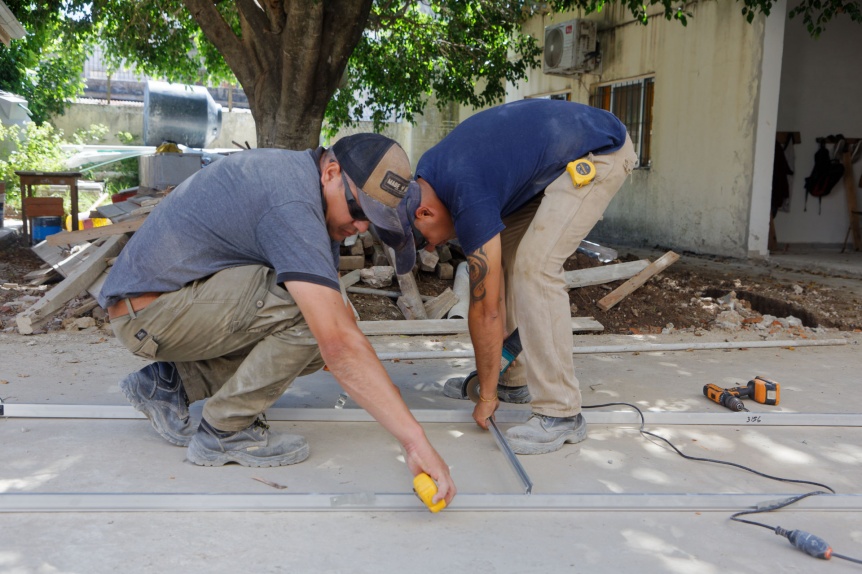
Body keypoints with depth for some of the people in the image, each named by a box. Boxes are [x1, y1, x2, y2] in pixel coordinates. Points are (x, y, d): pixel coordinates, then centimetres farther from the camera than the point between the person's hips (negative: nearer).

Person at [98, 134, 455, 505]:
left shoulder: (296, 172, 4)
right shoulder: (292, 202, -28)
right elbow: (339, 343, -36)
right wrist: (415, 440, -36)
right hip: (148, 311, -9)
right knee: (310, 304, -25)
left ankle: (172, 382, 9)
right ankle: (224, 431, -9)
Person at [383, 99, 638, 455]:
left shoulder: (470, 202, -28)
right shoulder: (426, 172, -2)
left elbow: (486, 310, -21)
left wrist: (486, 396, -10)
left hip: (600, 156, -10)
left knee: (535, 268, -20)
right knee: (501, 258, 7)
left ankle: (561, 413, -15)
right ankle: (512, 379, 16)